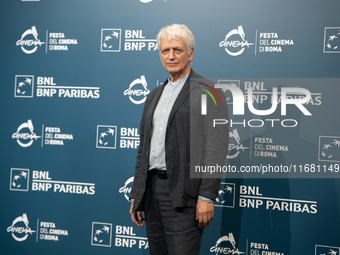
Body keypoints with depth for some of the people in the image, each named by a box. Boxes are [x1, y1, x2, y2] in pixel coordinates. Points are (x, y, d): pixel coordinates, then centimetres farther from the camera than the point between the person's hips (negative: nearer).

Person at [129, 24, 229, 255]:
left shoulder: (208, 92, -4)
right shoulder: (155, 95, 18)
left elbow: (215, 149, -12)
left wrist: (207, 197, -18)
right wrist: (136, 195, 16)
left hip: (183, 192, -7)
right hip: (152, 190, 7)